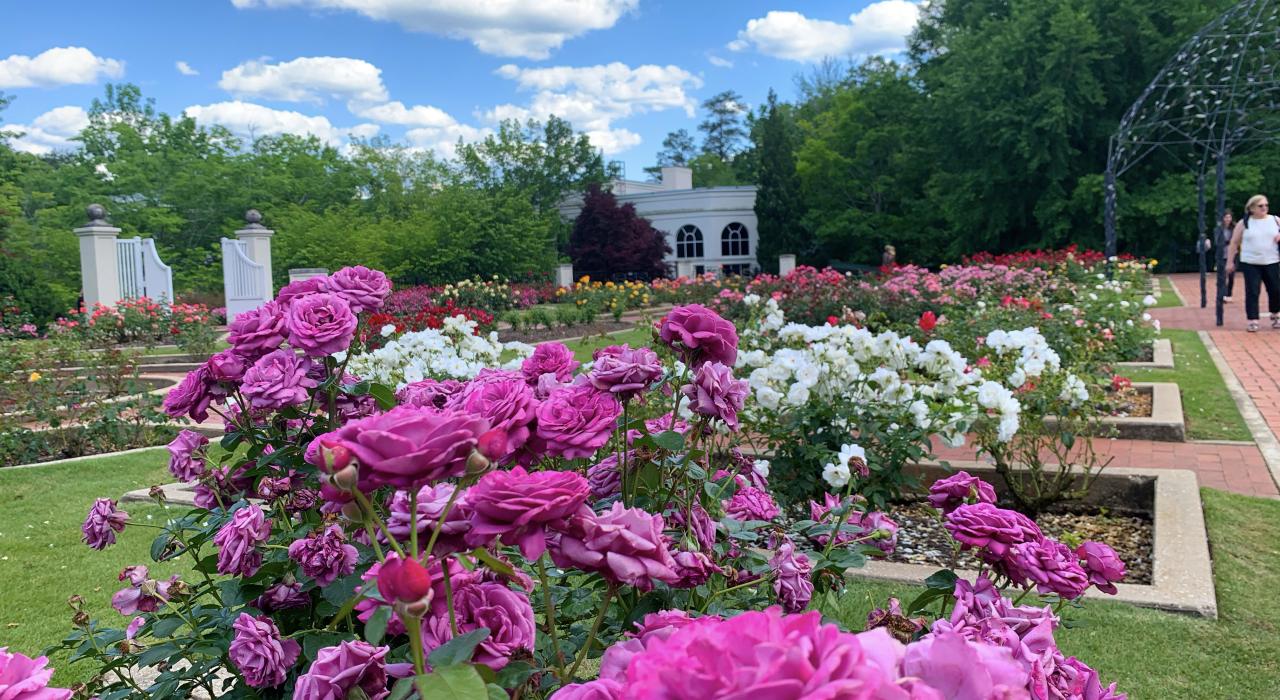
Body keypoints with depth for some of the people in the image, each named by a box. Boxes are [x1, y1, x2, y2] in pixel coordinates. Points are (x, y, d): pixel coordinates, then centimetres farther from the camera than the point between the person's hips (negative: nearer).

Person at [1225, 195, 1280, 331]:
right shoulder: (1244, 223, 1)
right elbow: (1234, 243, 4)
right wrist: (1230, 262, 0)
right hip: (1250, 264, -2)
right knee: (1252, 292, -7)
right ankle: (1253, 321, -4)